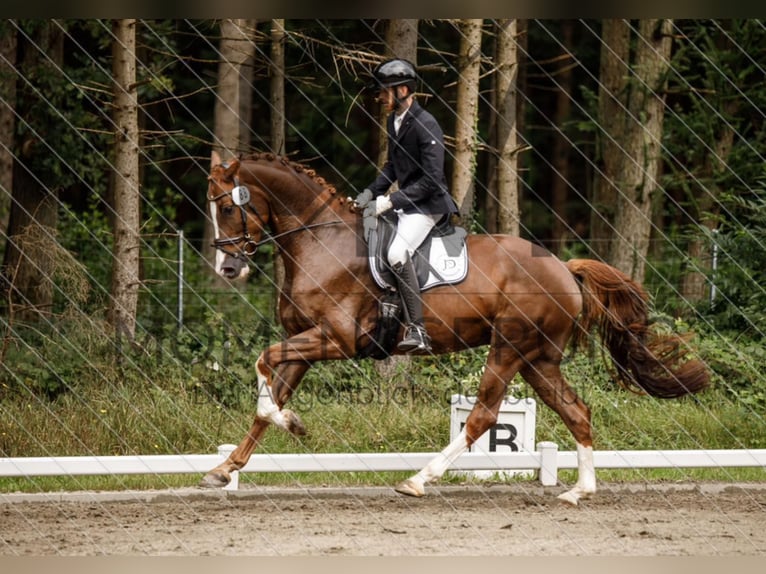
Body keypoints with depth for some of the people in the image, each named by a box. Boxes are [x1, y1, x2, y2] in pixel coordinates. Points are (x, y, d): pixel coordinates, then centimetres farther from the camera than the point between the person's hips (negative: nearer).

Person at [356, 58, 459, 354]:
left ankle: (417, 331, -30)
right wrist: (371, 193, 7)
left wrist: (391, 201, -23)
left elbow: (431, 180, -22)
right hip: (403, 203, 10)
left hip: (427, 205, -10)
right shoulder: (393, 121, 10)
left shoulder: (426, 126, -19)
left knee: (397, 252, -30)